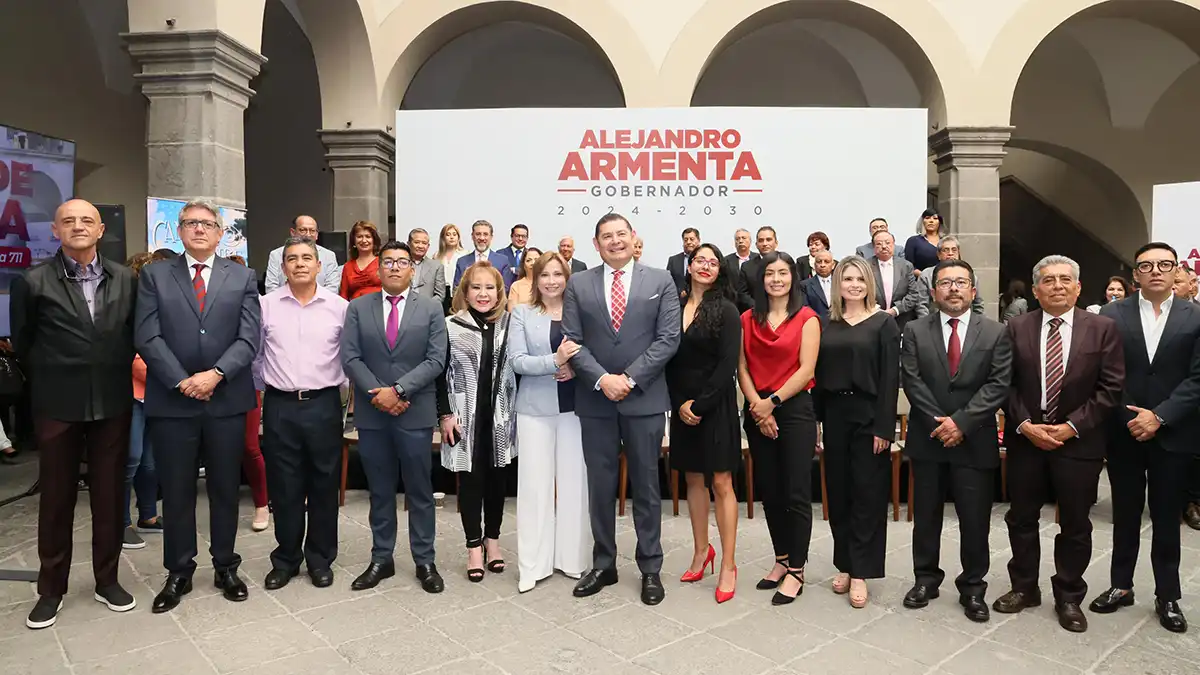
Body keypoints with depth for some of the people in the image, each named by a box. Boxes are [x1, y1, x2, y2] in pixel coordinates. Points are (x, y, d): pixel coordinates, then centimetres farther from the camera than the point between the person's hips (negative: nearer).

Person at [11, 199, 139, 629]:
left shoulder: (125, 279, 2)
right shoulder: (34, 281, -4)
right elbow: (22, 343, 6)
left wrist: (116, 373, 10)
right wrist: (50, 380, 13)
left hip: (113, 402, 2)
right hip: (57, 405, -1)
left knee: (110, 495, 9)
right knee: (56, 497, 9)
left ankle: (107, 580, 24)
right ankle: (51, 589, 24)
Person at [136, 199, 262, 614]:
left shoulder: (242, 278, 6)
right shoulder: (154, 275, 6)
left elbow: (249, 337, -3)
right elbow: (147, 337, -3)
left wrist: (215, 374, -16)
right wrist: (182, 382, -13)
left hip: (227, 399, 0)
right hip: (172, 401, 0)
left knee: (225, 489, 10)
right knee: (176, 492, 9)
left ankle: (225, 567, 24)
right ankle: (178, 573, 23)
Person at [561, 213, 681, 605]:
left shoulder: (660, 281, 2)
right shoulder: (579, 285, 6)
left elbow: (668, 339, -5)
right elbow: (572, 341, 0)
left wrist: (630, 378, -13)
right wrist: (602, 378, -14)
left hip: (644, 398, -1)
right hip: (595, 400, 1)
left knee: (646, 486, 8)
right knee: (600, 486, 10)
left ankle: (650, 569, 21)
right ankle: (603, 565, 24)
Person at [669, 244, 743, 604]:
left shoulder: (726, 310, -5)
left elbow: (727, 365, -11)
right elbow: (669, 360, 6)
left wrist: (699, 404, -14)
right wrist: (679, 403, -4)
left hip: (715, 405, -4)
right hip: (681, 405, 4)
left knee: (721, 483, -2)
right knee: (693, 480, 13)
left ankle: (728, 565, 7)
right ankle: (701, 550, 28)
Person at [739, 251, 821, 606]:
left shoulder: (807, 318, -1)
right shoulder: (748, 319, 9)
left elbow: (806, 369, -9)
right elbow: (743, 368, 3)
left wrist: (772, 402, -13)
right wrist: (757, 406, -10)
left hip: (794, 409, -4)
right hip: (757, 413, 4)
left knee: (797, 493, -1)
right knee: (771, 492, 11)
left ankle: (796, 570, 10)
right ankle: (781, 560, 24)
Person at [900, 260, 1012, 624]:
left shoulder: (996, 332, 1)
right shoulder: (915, 331, 2)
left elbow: (998, 385, -7)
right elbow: (913, 381, -4)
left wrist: (961, 422, -16)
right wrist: (940, 423, -13)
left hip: (975, 440, 0)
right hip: (927, 438, 1)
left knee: (975, 520, 6)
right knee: (925, 515, 11)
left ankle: (973, 587, 22)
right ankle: (926, 578, 26)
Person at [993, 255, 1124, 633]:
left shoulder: (1102, 329, -2)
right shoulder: (1016, 328, 0)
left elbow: (1110, 387, -5)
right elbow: (1006, 384, -1)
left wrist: (1072, 426, -13)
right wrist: (1025, 425, -11)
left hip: (1079, 442, -1)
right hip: (1025, 438, 1)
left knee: (1075, 525, 10)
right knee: (1021, 518, 12)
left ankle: (1069, 597, 27)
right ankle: (1024, 588, 29)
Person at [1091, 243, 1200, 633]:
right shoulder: (1111, 316, 0)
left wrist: (1159, 417, -14)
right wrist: (1129, 418, -11)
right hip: (1124, 433, 0)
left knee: (1167, 520, 9)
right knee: (1125, 516, 12)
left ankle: (1167, 596, 23)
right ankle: (1121, 586, 25)